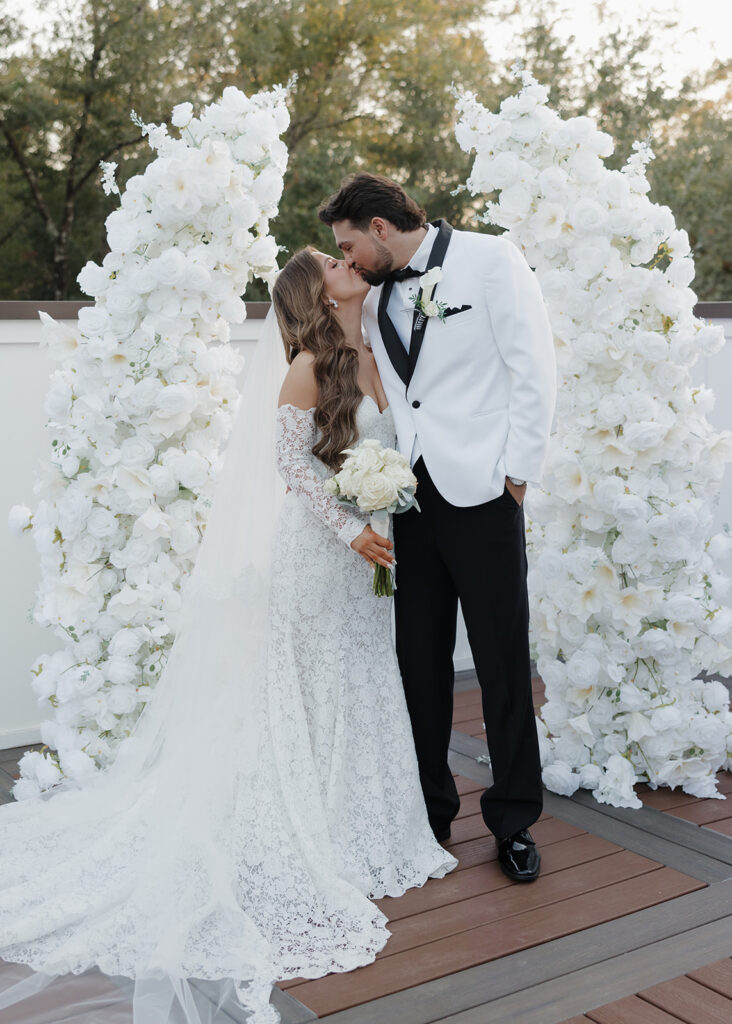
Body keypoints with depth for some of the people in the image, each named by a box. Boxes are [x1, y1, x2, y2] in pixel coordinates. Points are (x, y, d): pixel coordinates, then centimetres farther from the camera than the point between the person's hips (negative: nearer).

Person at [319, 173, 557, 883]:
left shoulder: (490, 260, -1)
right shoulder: (377, 299, 16)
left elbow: (534, 370, -6)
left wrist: (516, 472, -10)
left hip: (480, 493, -5)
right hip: (410, 497, 6)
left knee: (502, 661, 1)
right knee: (419, 659, 9)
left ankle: (514, 820, 15)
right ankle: (429, 812, 23)